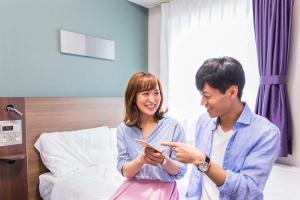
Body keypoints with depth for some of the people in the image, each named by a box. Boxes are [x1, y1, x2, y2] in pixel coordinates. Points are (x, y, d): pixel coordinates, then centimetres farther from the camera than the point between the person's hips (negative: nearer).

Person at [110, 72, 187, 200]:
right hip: (133, 187, 2)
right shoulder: (123, 129, -2)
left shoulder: (174, 126, -9)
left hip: (163, 187, -1)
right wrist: (141, 159, -23)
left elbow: (181, 172, -6)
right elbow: (124, 171, -3)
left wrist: (163, 160, -25)